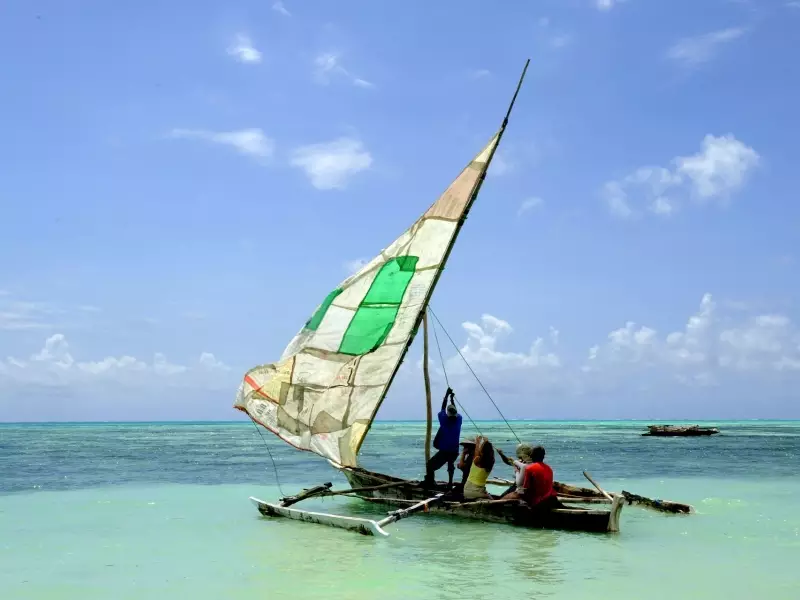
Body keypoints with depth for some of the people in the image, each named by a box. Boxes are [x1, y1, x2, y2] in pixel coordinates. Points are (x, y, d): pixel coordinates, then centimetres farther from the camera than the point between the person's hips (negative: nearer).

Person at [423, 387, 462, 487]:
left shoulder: (444, 420, -8)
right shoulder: (459, 419, -2)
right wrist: (452, 399, 29)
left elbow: (443, 408, 7)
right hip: (454, 451, 4)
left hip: (443, 451, -4)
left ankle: (429, 482, -11)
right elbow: (455, 412, 19)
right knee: (451, 465, 30)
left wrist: (447, 395, 16)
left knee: (430, 466, 2)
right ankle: (450, 482, 30)